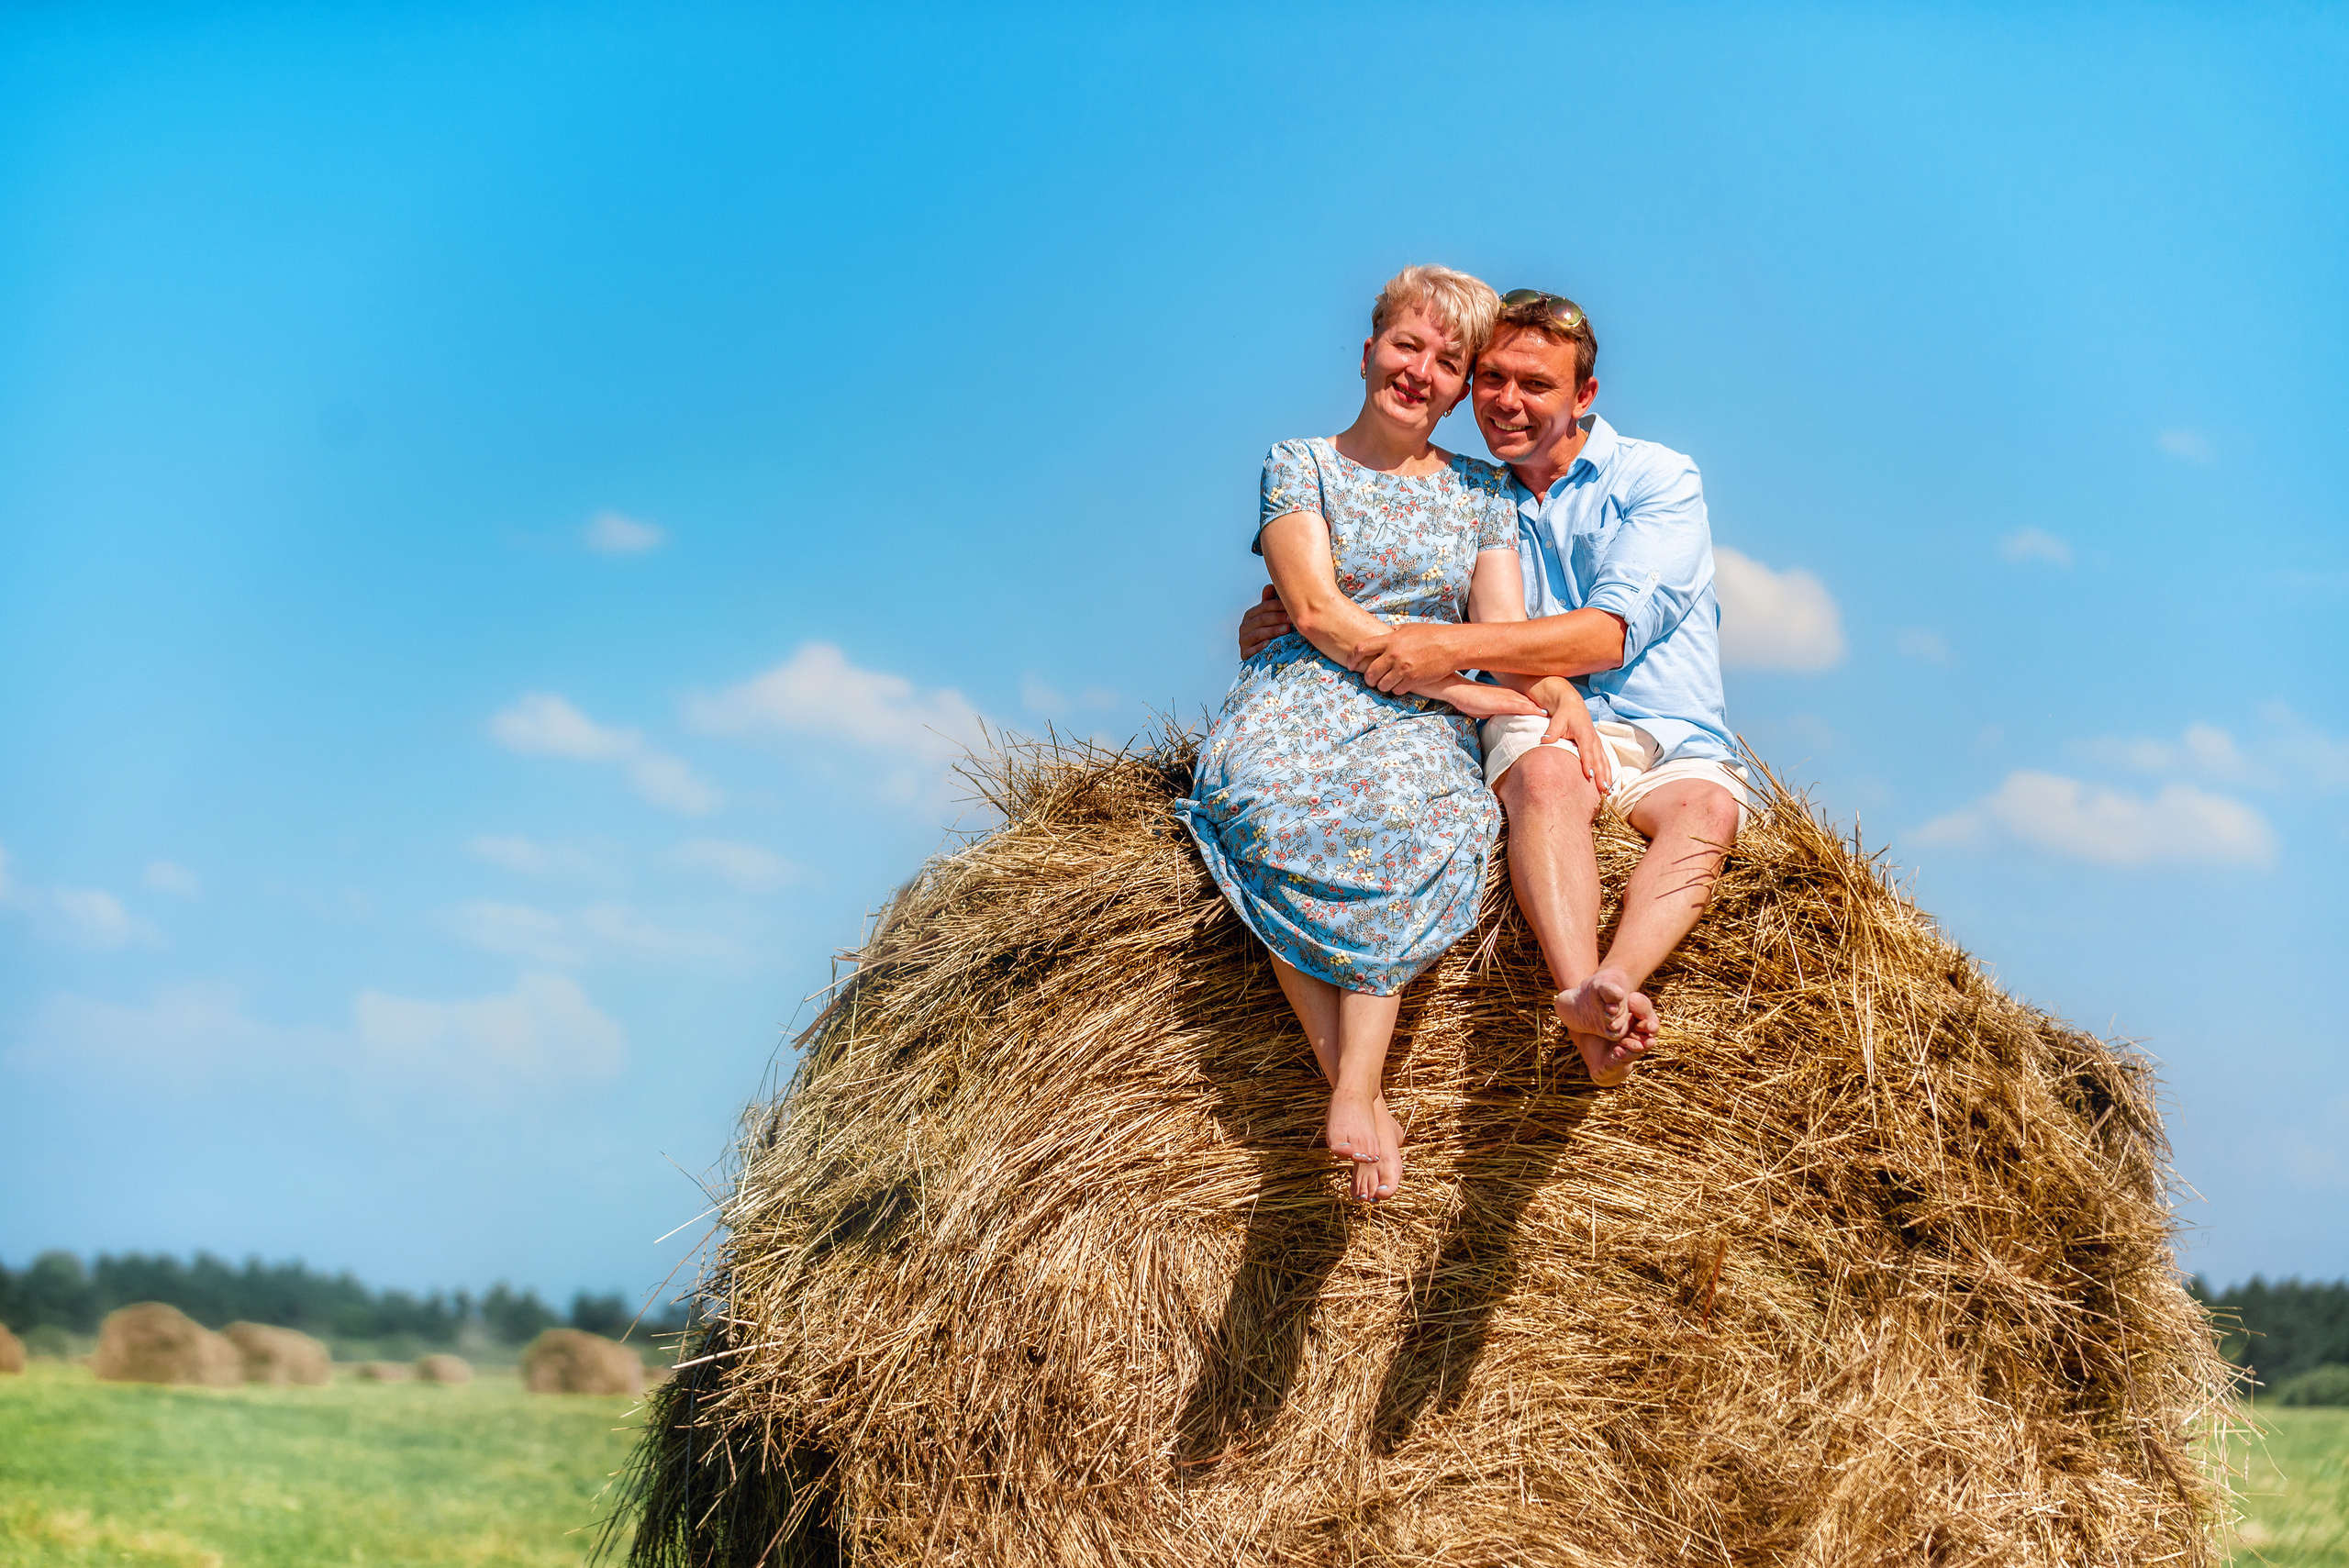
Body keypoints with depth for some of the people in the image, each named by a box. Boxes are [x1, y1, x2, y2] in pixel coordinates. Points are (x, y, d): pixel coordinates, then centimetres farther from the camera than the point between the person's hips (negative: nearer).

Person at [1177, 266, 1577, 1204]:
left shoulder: (1481, 492, 17)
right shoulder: (1299, 464, 9)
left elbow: (1508, 632, 8)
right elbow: (1317, 612, -4)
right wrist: (1458, 685, -11)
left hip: (1422, 720, 1)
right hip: (1302, 694, -1)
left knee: (1407, 812, -38)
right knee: (1270, 808, -39)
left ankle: (1353, 1093, -39)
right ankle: (1354, 1082, -35)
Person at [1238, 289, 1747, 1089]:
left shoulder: (1658, 480, 3)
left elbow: (1611, 633, -13)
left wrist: (1456, 646, -24)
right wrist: (1286, 622, -1)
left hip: (1672, 739, -1)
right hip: (1538, 726, 1)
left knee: (1707, 807, -35)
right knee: (1547, 771, -36)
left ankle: (1610, 986, -58)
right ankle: (1585, 1000, -58)